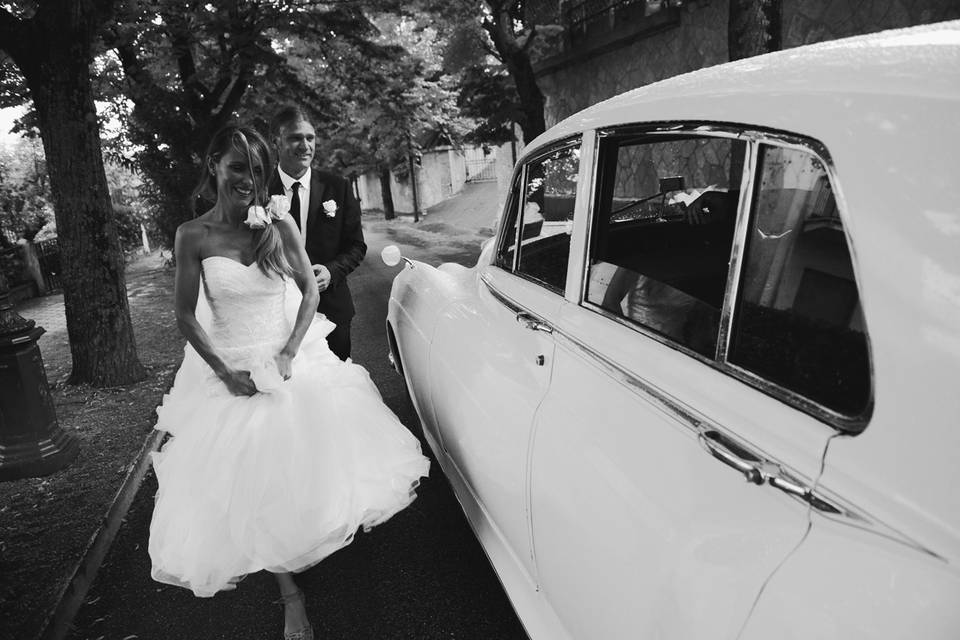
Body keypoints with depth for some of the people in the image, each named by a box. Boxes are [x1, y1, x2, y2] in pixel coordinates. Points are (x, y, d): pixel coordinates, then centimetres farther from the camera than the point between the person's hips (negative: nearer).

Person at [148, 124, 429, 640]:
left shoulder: (279, 223, -6)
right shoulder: (193, 235, -9)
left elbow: (310, 291, -2)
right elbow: (185, 315, -6)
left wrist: (289, 353, -13)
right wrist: (225, 372, -14)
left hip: (292, 362, 1)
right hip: (230, 371, -1)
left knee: (303, 469, 9)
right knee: (253, 484, 4)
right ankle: (290, 596, 20)